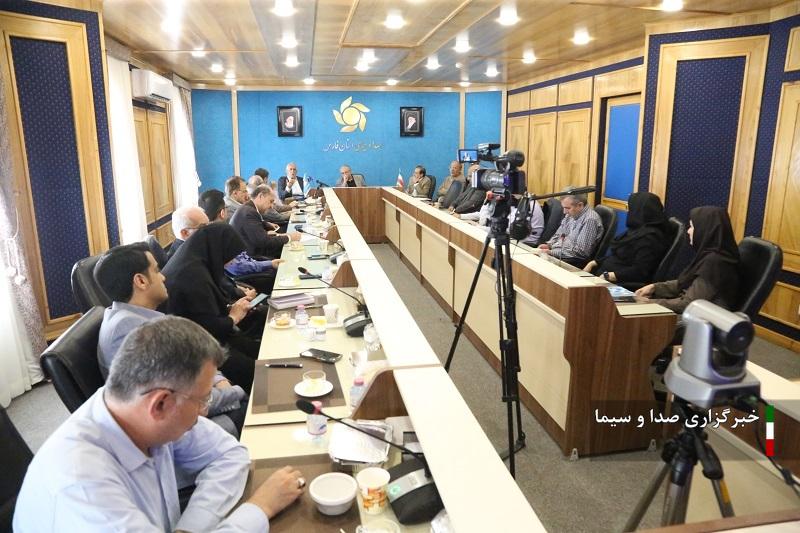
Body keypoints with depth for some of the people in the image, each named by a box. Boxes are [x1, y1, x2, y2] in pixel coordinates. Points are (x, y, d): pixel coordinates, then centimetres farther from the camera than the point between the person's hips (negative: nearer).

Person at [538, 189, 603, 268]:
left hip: (574, 262, -8)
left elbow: (580, 252, -21)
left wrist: (552, 252, -21)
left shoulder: (590, 220, -17)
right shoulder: (571, 214, 10)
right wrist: (548, 245, 1)